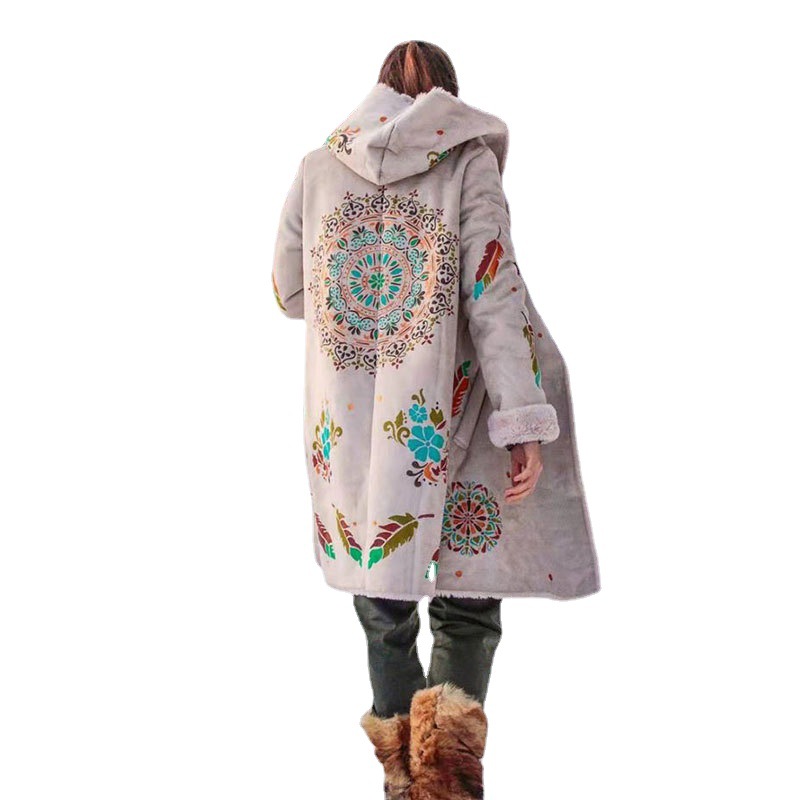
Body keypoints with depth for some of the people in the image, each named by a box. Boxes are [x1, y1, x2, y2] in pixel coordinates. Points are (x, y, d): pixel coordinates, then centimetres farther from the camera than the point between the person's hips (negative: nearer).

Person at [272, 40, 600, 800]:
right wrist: (525, 421, -15)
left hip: (350, 420, 3)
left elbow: (289, 291, 14)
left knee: (381, 588, 17)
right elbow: (495, 292, -12)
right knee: (468, 594, 10)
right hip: (442, 422, -3)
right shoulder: (467, 159, -2)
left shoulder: (318, 166, 7)